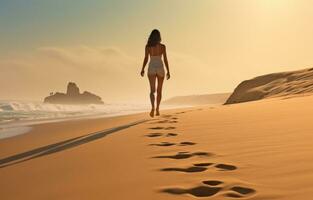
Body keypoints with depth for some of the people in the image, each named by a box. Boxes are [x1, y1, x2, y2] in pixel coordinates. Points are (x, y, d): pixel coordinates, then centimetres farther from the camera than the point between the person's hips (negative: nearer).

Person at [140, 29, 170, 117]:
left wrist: (142, 70, 6)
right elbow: (165, 59, -3)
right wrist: (168, 71, 2)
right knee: (159, 90, 15)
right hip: (160, 68, 0)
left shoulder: (147, 46, 0)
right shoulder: (162, 46, -2)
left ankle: (153, 107, -32)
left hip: (151, 68, 0)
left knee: (152, 90, -6)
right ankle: (157, 109, 19)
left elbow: (146, 59, -3)